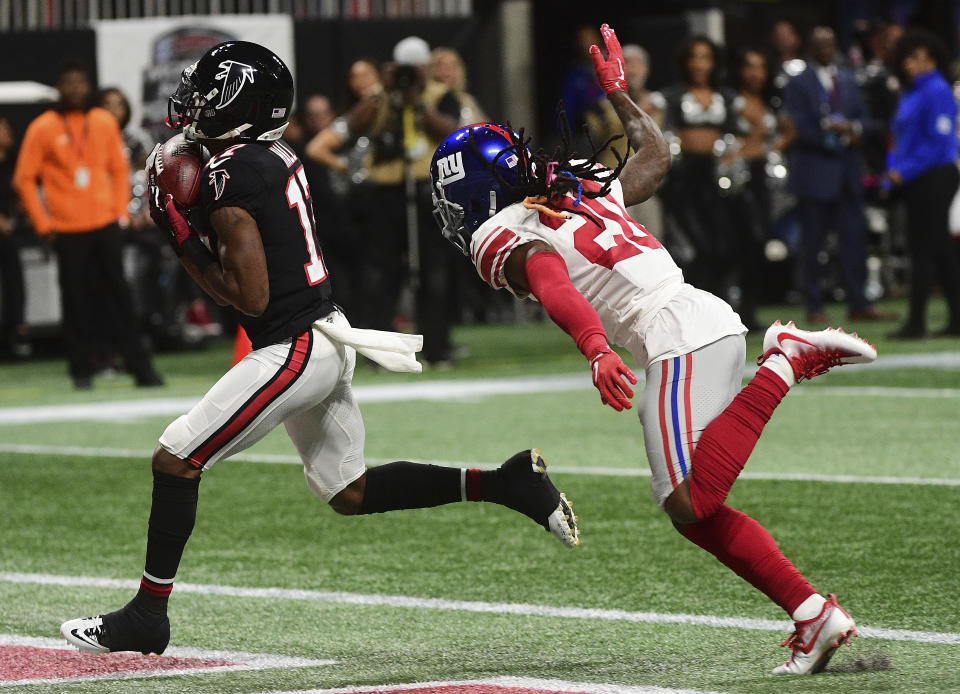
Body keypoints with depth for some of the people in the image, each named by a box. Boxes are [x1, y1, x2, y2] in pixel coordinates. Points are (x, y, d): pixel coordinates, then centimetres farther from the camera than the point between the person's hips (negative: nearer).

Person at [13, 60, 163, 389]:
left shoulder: (104, 122, 7)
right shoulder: (43, 128, -1)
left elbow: (120, 169, 14)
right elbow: (24, 179, 2)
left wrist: (121, 212, 5)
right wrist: (43, 223, -3)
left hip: (105, 225, 2)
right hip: (68, 229, -2)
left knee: (119, 295, 1)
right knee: (76, 300, 0)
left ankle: (139, 366, 2)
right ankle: (82, 371, 8)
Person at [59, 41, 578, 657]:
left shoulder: (232, 174, -17)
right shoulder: (279, 158, 10)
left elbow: (251, 298, -18)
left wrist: (183, 240, -10)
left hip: (294, 349, -9)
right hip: (329, 338, 9)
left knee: (175, 461, -3)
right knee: (350, 493, 18)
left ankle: (148, 614, 3)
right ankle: (502, 483, 12)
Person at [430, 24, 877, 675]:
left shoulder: (504, 237, -2)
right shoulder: (587, 191, 21)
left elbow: (556, 288, -22)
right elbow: (656, 154, 38)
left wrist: (597, 351, -39)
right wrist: (618, 92, 53)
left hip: (677, 338, -9)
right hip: (714, 317, 9)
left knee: (691, 506, -16)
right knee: (696, 510, 10)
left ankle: (787, 361, -17)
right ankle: (811, 611, 2)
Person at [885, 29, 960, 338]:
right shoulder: (910, 94, 16)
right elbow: (900, 137, 22)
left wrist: (906, 171, -17)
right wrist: (895, 169, 6)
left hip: (934, 179, -9)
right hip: (916, 183, 9)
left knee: (924, 251, -7)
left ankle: (916, 321, -5)